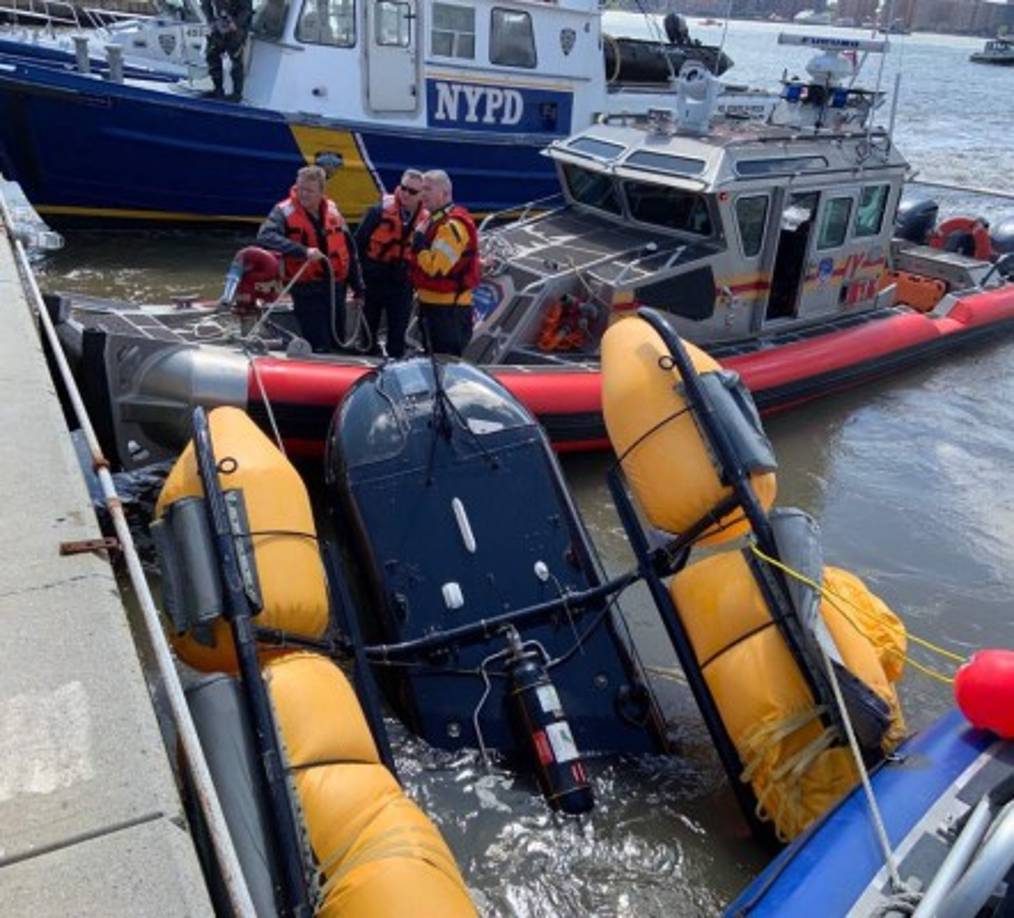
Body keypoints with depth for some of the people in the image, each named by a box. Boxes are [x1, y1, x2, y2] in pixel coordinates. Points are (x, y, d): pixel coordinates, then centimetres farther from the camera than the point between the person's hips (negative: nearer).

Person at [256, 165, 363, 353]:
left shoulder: (332, 209, 7)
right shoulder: (284, 211, -9)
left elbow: (350, 249, 13)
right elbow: (265, 236, -26)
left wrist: (358, 287, 14)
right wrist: (303, 251, -34)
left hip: (336, 286, 6)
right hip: (307, 290, -6)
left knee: (338, 343, 15)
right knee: (320, 349, -8)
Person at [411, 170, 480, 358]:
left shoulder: (453, 225, -18)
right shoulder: (437, 219, 15)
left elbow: (435, 267, -26)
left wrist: (419, 239, -15)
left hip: (448, 308, -10)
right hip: (433, 303, 10)